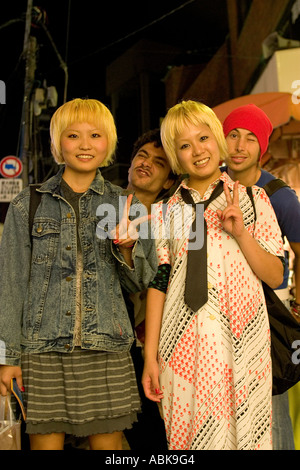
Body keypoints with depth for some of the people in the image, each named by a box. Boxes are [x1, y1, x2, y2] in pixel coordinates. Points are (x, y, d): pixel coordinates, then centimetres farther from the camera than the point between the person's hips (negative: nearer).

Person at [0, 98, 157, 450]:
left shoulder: (124, 205, 8)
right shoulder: (28, 204, 4)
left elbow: (139, 282, 9)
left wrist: (127, 246, -11)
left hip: (106, 351, 1)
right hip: (43, 352, -1)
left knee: (109, 444, 6)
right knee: (45, 442, 2)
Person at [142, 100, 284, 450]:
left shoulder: (252, 200, 4)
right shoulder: (167, 211, 7)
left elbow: (275, 276, 3)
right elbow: (158, 283, 5)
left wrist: (241, 234, -12)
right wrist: (150, 356, 1)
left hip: (239, 340, -1)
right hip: (184, 343, 1)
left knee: (242, 433, 3)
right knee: (186, 435, 4)